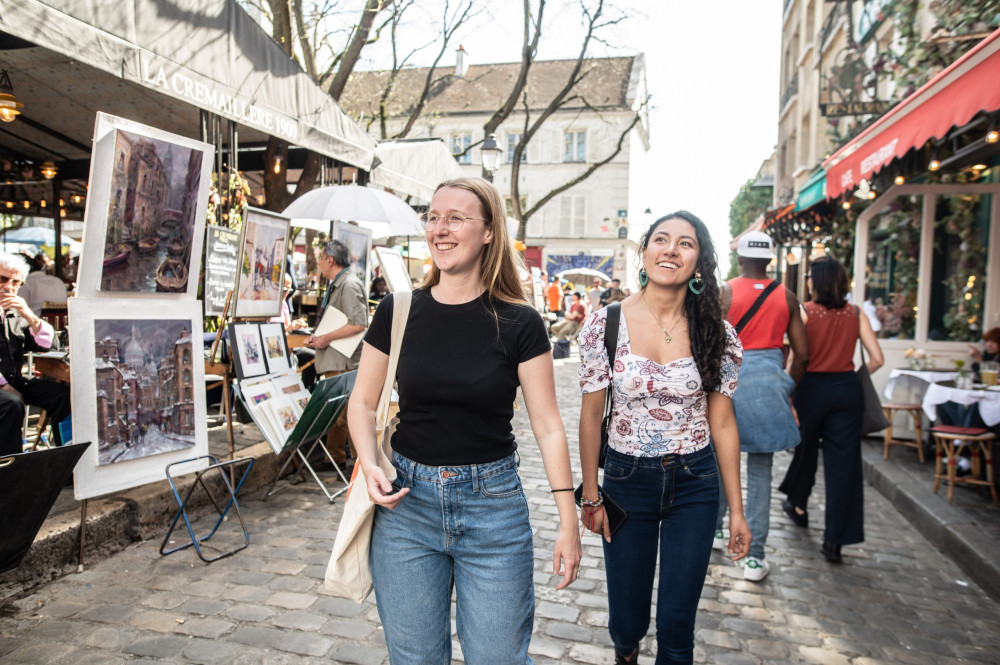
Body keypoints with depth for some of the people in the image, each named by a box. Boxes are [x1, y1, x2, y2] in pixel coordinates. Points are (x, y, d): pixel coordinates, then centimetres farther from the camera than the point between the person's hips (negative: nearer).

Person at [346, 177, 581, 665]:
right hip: (407, 502, 2)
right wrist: (370, 466, -10)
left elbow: (547, 424, -5)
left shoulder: (519, 324, -8)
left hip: (493, 502, -1)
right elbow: (363, 403, 7)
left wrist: (568, 520, -8)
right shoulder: (397, 313, -3)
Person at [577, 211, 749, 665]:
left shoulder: (716, 334, -6)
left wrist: (736, 510, 2)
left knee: (676, 627, 8)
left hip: (695, 486, 1)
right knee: (627, 620, 13)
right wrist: (590, 496, -1)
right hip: (627, 481, 0)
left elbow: (722, 423, 0)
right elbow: (590, 416, -3)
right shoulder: (605, 325, -10)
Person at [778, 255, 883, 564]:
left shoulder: (804, 311, -8)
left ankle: (798, 505, 41)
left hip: (812, 388, -2)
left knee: (806, 448, 20)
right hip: (846, 390, 2)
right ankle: (835, 540, 6)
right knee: (843, 461, 4)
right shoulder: (856, 313, 1)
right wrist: (855, 379, 15)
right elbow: (877, 359, -1)